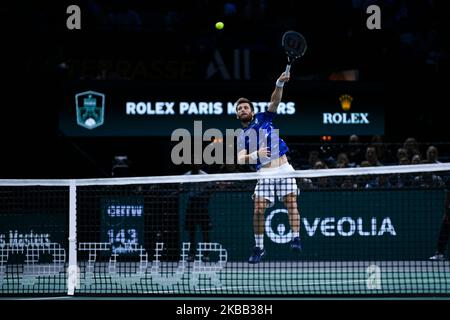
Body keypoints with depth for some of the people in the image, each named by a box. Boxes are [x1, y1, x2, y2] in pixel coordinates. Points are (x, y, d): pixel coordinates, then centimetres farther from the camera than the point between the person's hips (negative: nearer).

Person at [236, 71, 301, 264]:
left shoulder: (262, 119, 11)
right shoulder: (241, 137, 11)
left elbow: (275, 101, -3)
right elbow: (241, 159, -4)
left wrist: (280, 84, -21)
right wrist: (255, 154, -23)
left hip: (283, 168, -1)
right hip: (264, 173, 1)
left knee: (291, 203, -14)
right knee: (258, 210, -7)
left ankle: (296, 238, -19)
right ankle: (258, 248, 2)